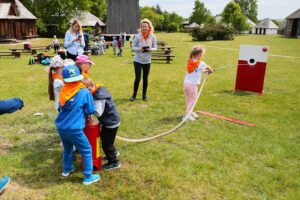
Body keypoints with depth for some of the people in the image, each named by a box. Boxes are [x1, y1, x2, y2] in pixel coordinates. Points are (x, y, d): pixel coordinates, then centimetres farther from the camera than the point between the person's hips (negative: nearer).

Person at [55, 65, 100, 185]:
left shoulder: (63, 92, 1)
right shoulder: (85, 92, -11)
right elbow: (91, 111, -4)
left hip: (61, 127, 6)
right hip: (74, 129, -6)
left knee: (67, 148, 29)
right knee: (87, 151, 12)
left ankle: (66, 169, 47)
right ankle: (88, 177, 19)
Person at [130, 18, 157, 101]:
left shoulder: (153, 37, -6)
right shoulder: (138, 36, -11)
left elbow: (155, 47, 3)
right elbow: (133, 47, -4)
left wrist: (150, 49, -18)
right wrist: (139, 49, -23)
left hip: (147, 61, 2)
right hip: (138, 60, -2)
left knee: (145, 79, 10)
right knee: (137, 78, -4)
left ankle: (144, 95, 26)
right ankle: (134, 95, 14)